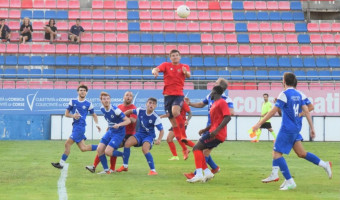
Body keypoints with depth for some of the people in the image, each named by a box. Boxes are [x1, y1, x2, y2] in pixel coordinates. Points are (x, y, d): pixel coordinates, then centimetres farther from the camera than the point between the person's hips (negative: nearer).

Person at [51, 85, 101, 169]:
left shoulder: (88, 104, 3)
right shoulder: (73, 102, 11)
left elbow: (94, 115, 15)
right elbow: (66, 114, 13)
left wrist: (97, 124, -1)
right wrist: (72, 116, -8)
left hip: (80, 126, -5)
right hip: (75, 126, 5)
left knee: (68, 143, -12)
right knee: (83, 148, 0)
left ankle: (61, 163, -5)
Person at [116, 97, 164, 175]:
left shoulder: (156, 118, -17)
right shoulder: (140, 111, -8)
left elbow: (161, 130, -14)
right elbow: (130, 111, 11)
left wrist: (159, 140, -31)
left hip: (149, 136, -4)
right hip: (140, 133, 4)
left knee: (145, 148, -31)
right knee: (127, 143, -18)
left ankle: (153, 170, -21)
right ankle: (125, 166, 0)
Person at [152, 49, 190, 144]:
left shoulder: (184, 66, 7)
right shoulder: (166, 65, 8)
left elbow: (188, 75, -13)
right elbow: (156, 69, -8)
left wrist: (186, 72, -37)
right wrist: (155, 71, -33)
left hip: (179, 94, -3)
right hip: (168, 95, 3)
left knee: (175, 112, -31)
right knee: (173, 121, 3)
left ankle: (183, 135, -27)